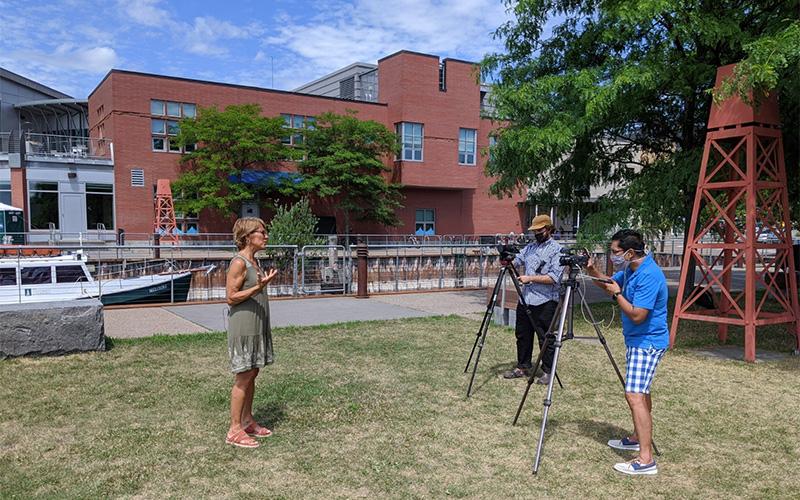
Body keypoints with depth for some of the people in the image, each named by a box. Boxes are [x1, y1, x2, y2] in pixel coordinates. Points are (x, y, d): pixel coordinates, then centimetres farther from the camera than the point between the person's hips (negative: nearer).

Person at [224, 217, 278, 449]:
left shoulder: (253, 261, 12)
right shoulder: (238, 262, -16)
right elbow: (231, 297, -19)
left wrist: (266, 281, 10)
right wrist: (259, 287, -25)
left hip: (257, 325, 9)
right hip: (243, 326, -9)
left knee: (252, 374, 14)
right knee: (243, 377, -3)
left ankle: (247, 421, 26)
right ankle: (235, 431, 6)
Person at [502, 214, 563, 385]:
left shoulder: (556, 250, -7)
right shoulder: (530, 247, 14)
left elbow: (554, 278, -16)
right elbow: (516, 260, 8)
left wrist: (530, 278, -18)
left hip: (545, 302, -7)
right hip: (525, 299, 7)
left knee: (546, 338, 2)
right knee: (522, 335, 14)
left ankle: (548, 372, 15)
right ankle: (523, 367, 27)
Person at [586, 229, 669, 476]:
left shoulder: (649, 275, -25)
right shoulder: (629, 270, 4)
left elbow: (637, 315, -28)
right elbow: (609, 283, 20)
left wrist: (617, 293, -16)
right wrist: (593, 271, 2)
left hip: (647, 342, -11)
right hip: (637, 341, 11)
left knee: (635, 395, -16)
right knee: (640, 391, 21)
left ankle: (646, 459, -16)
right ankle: (637, 438, 36)